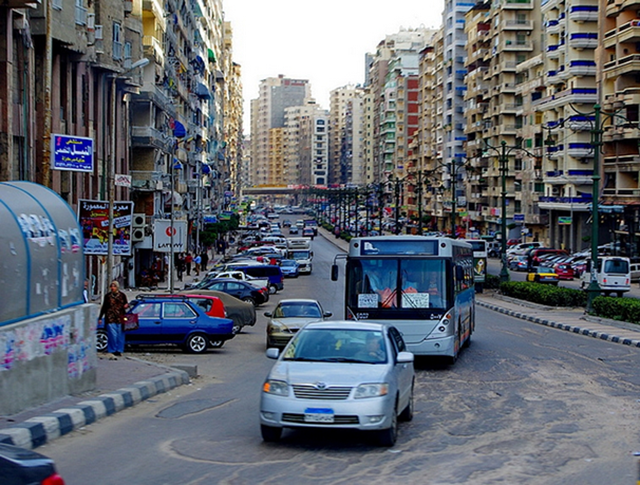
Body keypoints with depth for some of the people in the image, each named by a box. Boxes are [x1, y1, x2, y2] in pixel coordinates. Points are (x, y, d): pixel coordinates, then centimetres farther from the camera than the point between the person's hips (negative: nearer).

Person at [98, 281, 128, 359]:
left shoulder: (122, 295, 8)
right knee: (112, 334, -8)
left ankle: (119, 350, 11)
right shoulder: (108, 296, 7)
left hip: (120, 318, 1)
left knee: (120, 334, 0)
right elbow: (104, 307, 13)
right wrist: (100, 317, 11)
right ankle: (113, 350, -1)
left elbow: (126, 304, 18)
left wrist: (126, 305, -7)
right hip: (110, 318, -1)